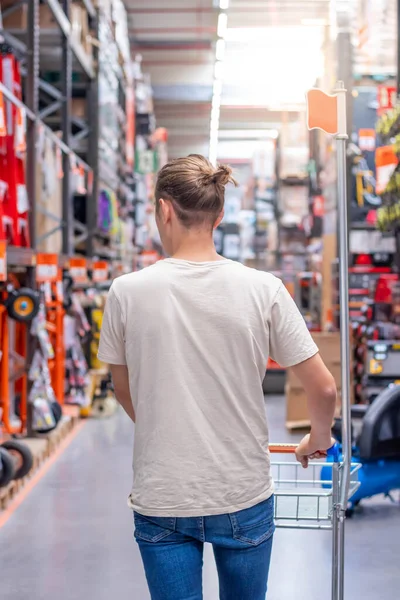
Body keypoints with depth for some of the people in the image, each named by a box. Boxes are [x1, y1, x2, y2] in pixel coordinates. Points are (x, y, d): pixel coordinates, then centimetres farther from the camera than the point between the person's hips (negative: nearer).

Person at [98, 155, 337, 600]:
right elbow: (324, 389, -5)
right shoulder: (263, 290, -10)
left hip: (161, 501, -1)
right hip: (244, 497, 1)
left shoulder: (128, 292, -9)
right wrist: (318, 440, 17)